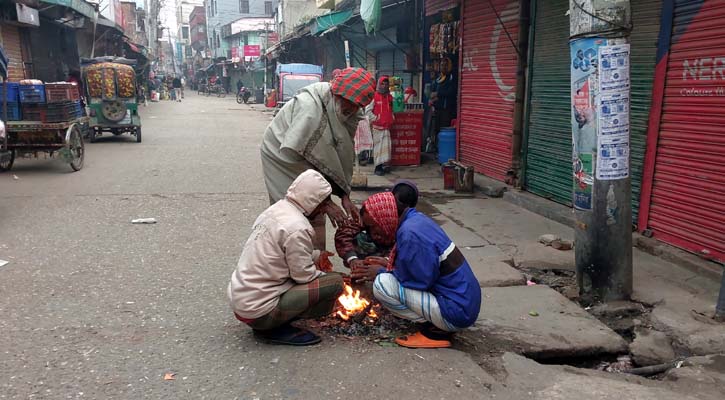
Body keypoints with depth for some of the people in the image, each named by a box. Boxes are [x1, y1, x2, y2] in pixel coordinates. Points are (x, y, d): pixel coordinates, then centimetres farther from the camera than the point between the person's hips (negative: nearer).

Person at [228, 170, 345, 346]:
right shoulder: (296, 228, -21)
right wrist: (325, 274, 5)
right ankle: (273, 329, -4)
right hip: (258, 310, -9)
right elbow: (304, 276, -13)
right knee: (335, 282, -10)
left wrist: (316, 256, 15)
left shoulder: (275, 210, 5)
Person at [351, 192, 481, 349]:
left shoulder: (410, 233, -22)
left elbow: (421, 280, -21)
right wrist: (387, 265, 11)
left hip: (458, 312, -10)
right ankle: (438, 324, 11)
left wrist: (382, 272, -8)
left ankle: (436, 330, -7)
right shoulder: (416, 218, 8)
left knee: (382, 284, -18)